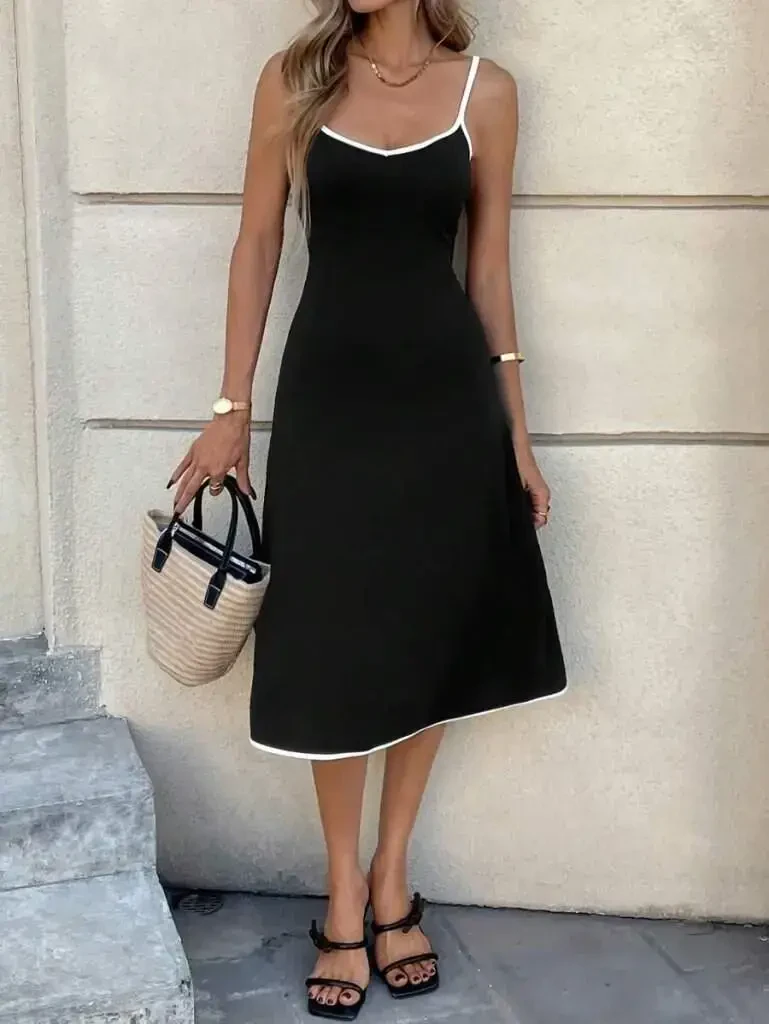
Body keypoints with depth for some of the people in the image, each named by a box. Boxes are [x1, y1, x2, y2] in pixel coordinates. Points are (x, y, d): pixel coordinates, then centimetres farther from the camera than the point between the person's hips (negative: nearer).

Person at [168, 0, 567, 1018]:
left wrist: (517, 431, 5)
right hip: (329, 393, -1)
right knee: (334, 647, 5)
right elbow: (257, 248, 3)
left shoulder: (485, 91, 2)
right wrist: (230, 410, 0)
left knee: (430, 638, 9)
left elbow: (490, 266, 6)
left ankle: (392, 879, 28)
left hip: (447, 396, 1)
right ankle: (346, 891, 23)